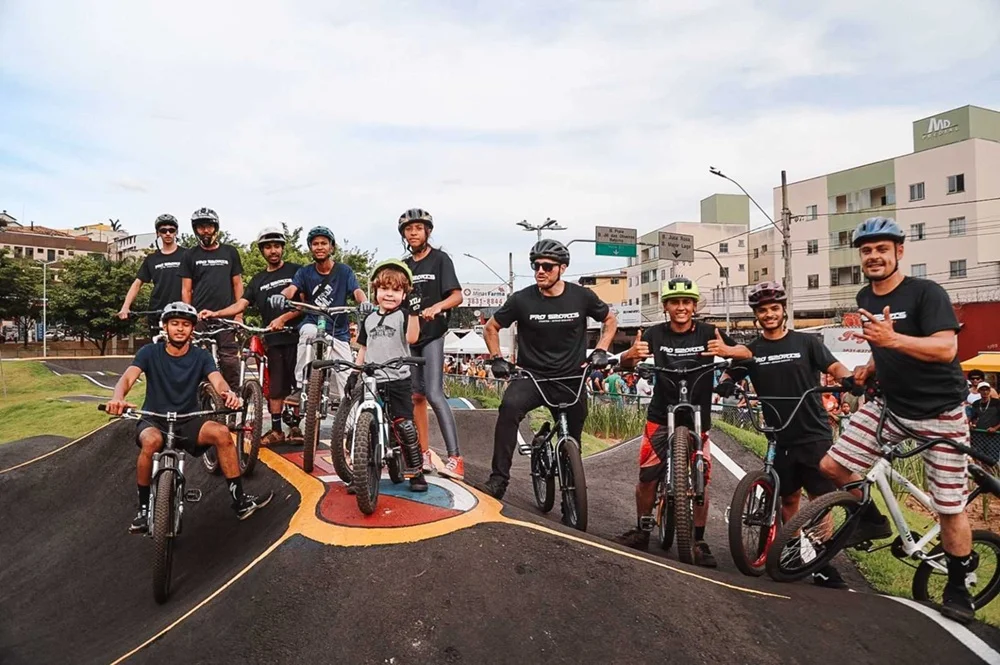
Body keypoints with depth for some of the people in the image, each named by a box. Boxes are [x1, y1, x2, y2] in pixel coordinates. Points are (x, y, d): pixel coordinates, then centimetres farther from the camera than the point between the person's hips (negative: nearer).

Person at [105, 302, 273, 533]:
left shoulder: (201, 356, -1)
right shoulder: (150, 352, -2)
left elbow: (217, 381, -18)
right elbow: (128, 378, -18)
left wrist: (228, 393, -43)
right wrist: (118, 397, -42)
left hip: (188, 422, 1)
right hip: (153, 420, -1)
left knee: (222, 433, -27)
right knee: (151, 441, -36)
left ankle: (240, 501, -17)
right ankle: (144, 508, -14)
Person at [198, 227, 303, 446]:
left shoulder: (295, 271, 3)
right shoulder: (258, 280, 17)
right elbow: (240, 305, 7)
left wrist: (283, 318, -15)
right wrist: (215, 313, -8)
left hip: (296, 335, -4)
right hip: (273, 339, 4)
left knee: (298, 382, -2)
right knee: (275, 386, 5)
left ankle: (297, 427, 8)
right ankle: (276, 430, 11)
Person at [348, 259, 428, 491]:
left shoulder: (403, 315, 0)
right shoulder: (369, 319, 14)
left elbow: (412, 338, -19)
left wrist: (413, 312, -29)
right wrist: (354, 373, 15)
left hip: (398, 381, -4)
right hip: (371, 382, 4)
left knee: (405, 426, -7)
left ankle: (416, 471, 8)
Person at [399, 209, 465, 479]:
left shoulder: (440, 259, -2)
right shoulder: (403, 265, 15)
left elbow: (457, 295, -11)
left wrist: (437, 306, -30)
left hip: (432, 334, -6)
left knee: (434, 394, -16)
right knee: (416, 396, 7)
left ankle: (455, 457, -15)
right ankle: (425, 454, 15)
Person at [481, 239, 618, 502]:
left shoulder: (582, 296, -5)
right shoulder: (522, 299, -7)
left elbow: (610, 320, 12)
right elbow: (491, 328, 6)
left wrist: (601, 351, -1)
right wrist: (497, 359, -6)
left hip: (571, 380, 2)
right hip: (531, 376, -1)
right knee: (510, 406, -32)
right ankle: (499, 478, -24)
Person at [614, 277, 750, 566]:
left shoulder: (708, 332, -6)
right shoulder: (655, 334, -5)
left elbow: (748, 354, -9)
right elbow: (624, 364, -6)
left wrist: (727, 350, -32)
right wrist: (631, 353, -31)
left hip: (697, 417, 0)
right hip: (661, 416, 0)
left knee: (701, 480, -2)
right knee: (647, 477, 0)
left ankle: (699, 541, 15)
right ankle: (641, 531, 20)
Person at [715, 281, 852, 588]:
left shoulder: (806, 342, 1)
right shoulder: (751, 351, 7)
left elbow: (834, 367, -7)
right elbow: (730, 374, 3)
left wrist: (848, 379, -30)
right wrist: (725, 384, -21)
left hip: (815, 434, -2)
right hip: (781, 438, 2)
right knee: (789, 499, 11)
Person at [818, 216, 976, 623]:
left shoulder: (927, 293, -15)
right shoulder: (865, 299, 5)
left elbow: (945, 348, -27)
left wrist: (891, 338, -40)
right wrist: (870, 367, 3)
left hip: (939, 413, -5)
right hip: (889, 405, 6)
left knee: (950, 508, 3)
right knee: (832, 466, -5)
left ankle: (958, 588, 25)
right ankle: (872, 520, 22)